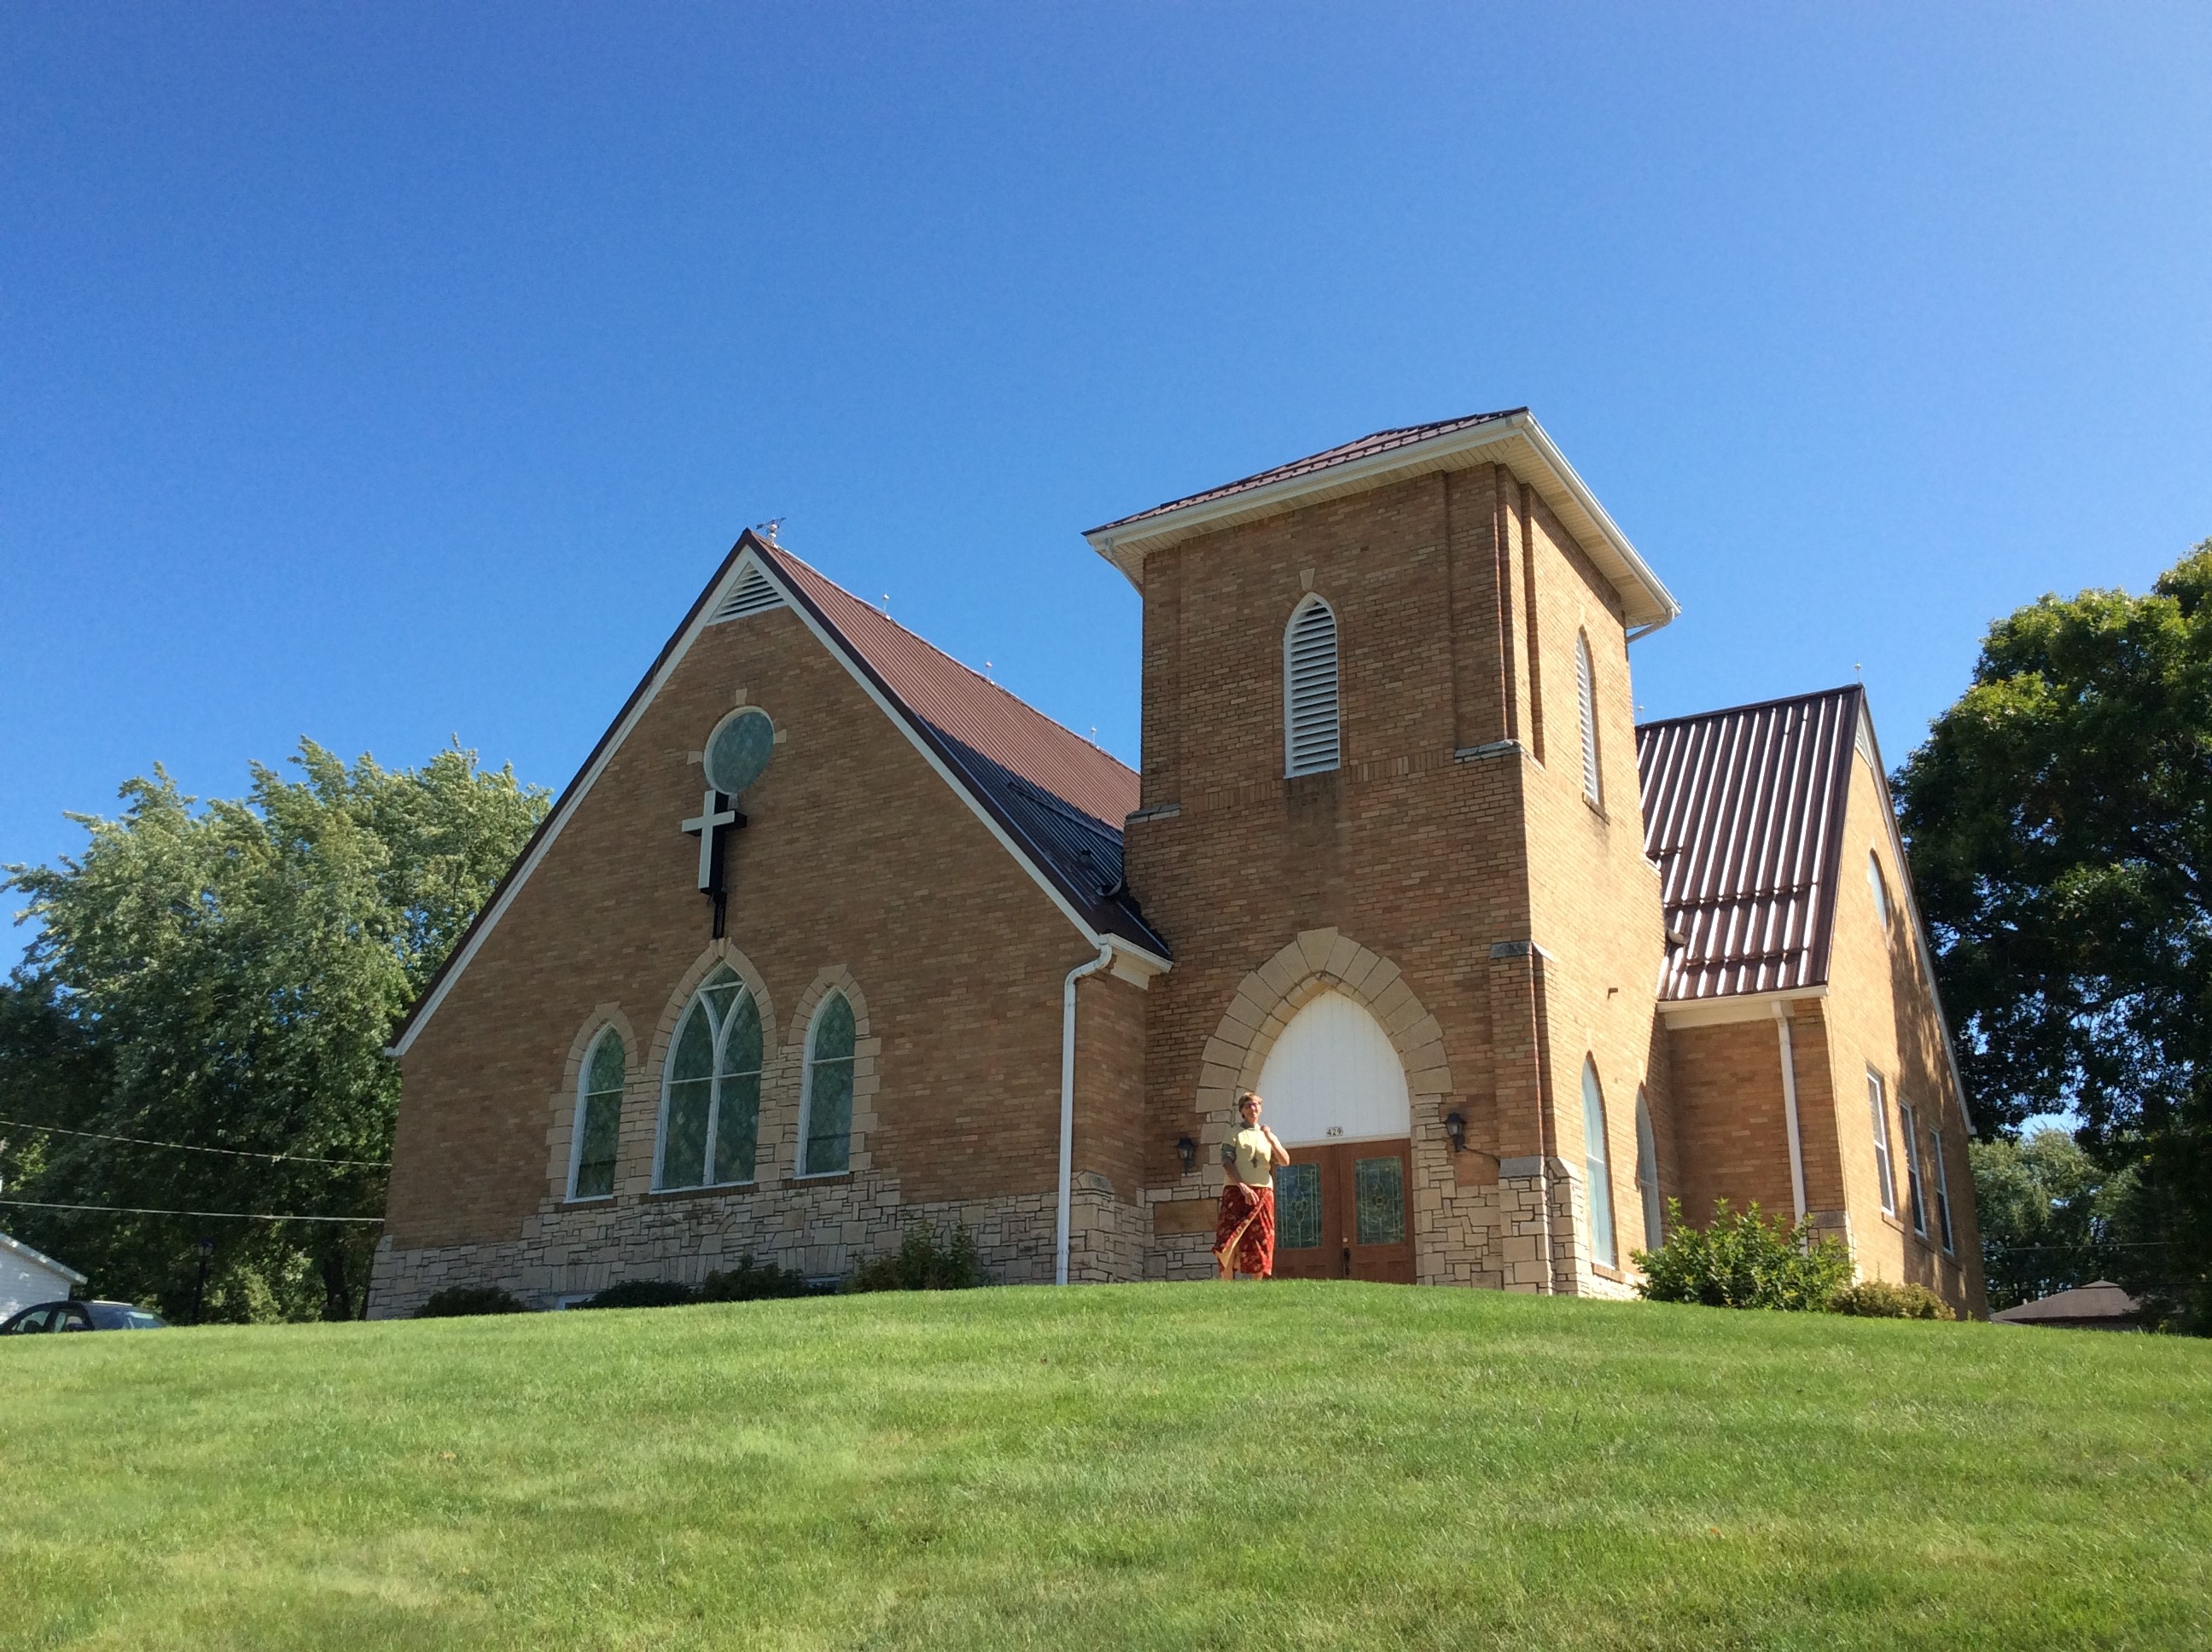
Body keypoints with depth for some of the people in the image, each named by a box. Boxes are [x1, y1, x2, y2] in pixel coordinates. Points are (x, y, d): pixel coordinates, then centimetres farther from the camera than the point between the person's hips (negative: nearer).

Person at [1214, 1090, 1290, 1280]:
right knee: (1228, 1241, -14)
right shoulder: (1234, 1134, 8)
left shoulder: (1268, 1135, 20)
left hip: (1263, 1193, 4)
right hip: (1237, 1191, -4)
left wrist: (1271, 1140, -6)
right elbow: (1227, 1162, -4)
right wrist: (1243, 1186, -16)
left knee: (1260, 1242, -1)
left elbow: (1285, 1161, 9)